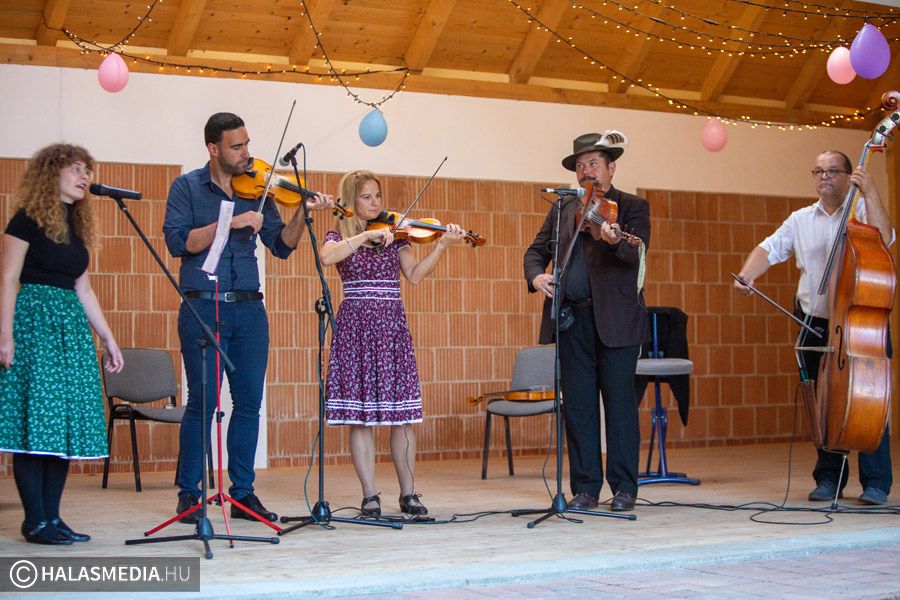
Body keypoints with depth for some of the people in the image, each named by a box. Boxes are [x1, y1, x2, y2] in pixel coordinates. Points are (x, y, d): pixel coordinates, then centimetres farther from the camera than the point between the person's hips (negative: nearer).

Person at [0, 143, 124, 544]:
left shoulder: (77, 227, 18)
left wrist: (109, 340, 18)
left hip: (71, 328, 8)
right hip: (34, 320, -8)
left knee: (65, 422, 4)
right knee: (36, 420, -8)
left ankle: (52, 517, 8)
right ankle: (36, 521, -4)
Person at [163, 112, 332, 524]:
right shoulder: (187, 187, 2)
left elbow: (281, 246, 8)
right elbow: (179, 242, -11)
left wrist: (301, 213, -8)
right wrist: (230, 222, -18)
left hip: (249, 308, 4)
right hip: (202, 308, -4)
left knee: (249, 402, 4)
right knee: (202, 402, -3)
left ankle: (242, 493, 14)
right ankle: (188, 494, 8)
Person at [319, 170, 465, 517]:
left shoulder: (394, 234, 13)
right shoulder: (339, 236, 7)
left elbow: (414, 275, 0)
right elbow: (327, 258, -16)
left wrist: (441, 246, -11)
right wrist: (366, 235, -19)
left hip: (393, 326, 2)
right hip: (355, 328, -2)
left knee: (403, 414, -1)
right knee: (360, 415, -3)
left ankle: (408, 493, 7)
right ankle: (370, 496, 4)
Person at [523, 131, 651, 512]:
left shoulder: (633, 207, 3)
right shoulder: (563, 209, 16)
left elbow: (637, 255, -12)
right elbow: (537, 249, 16)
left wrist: (615, 241, -34)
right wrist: (535, 275, -7)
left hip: (615, 320, -4)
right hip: (572, 320, 4)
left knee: (619, 402, 0)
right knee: (577, 406, 4)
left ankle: (624, 488, 8)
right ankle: (585, 488, 12)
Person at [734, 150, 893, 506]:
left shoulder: (861, 212, 2)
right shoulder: (800, 220, 13)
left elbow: (883, 238, -16)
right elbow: (768, 250, 8)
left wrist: (870, 192, -20)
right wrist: (746, 276, -9)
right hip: (817, 326, 3)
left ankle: (876, 482, 2)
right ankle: (828, 478, 17)